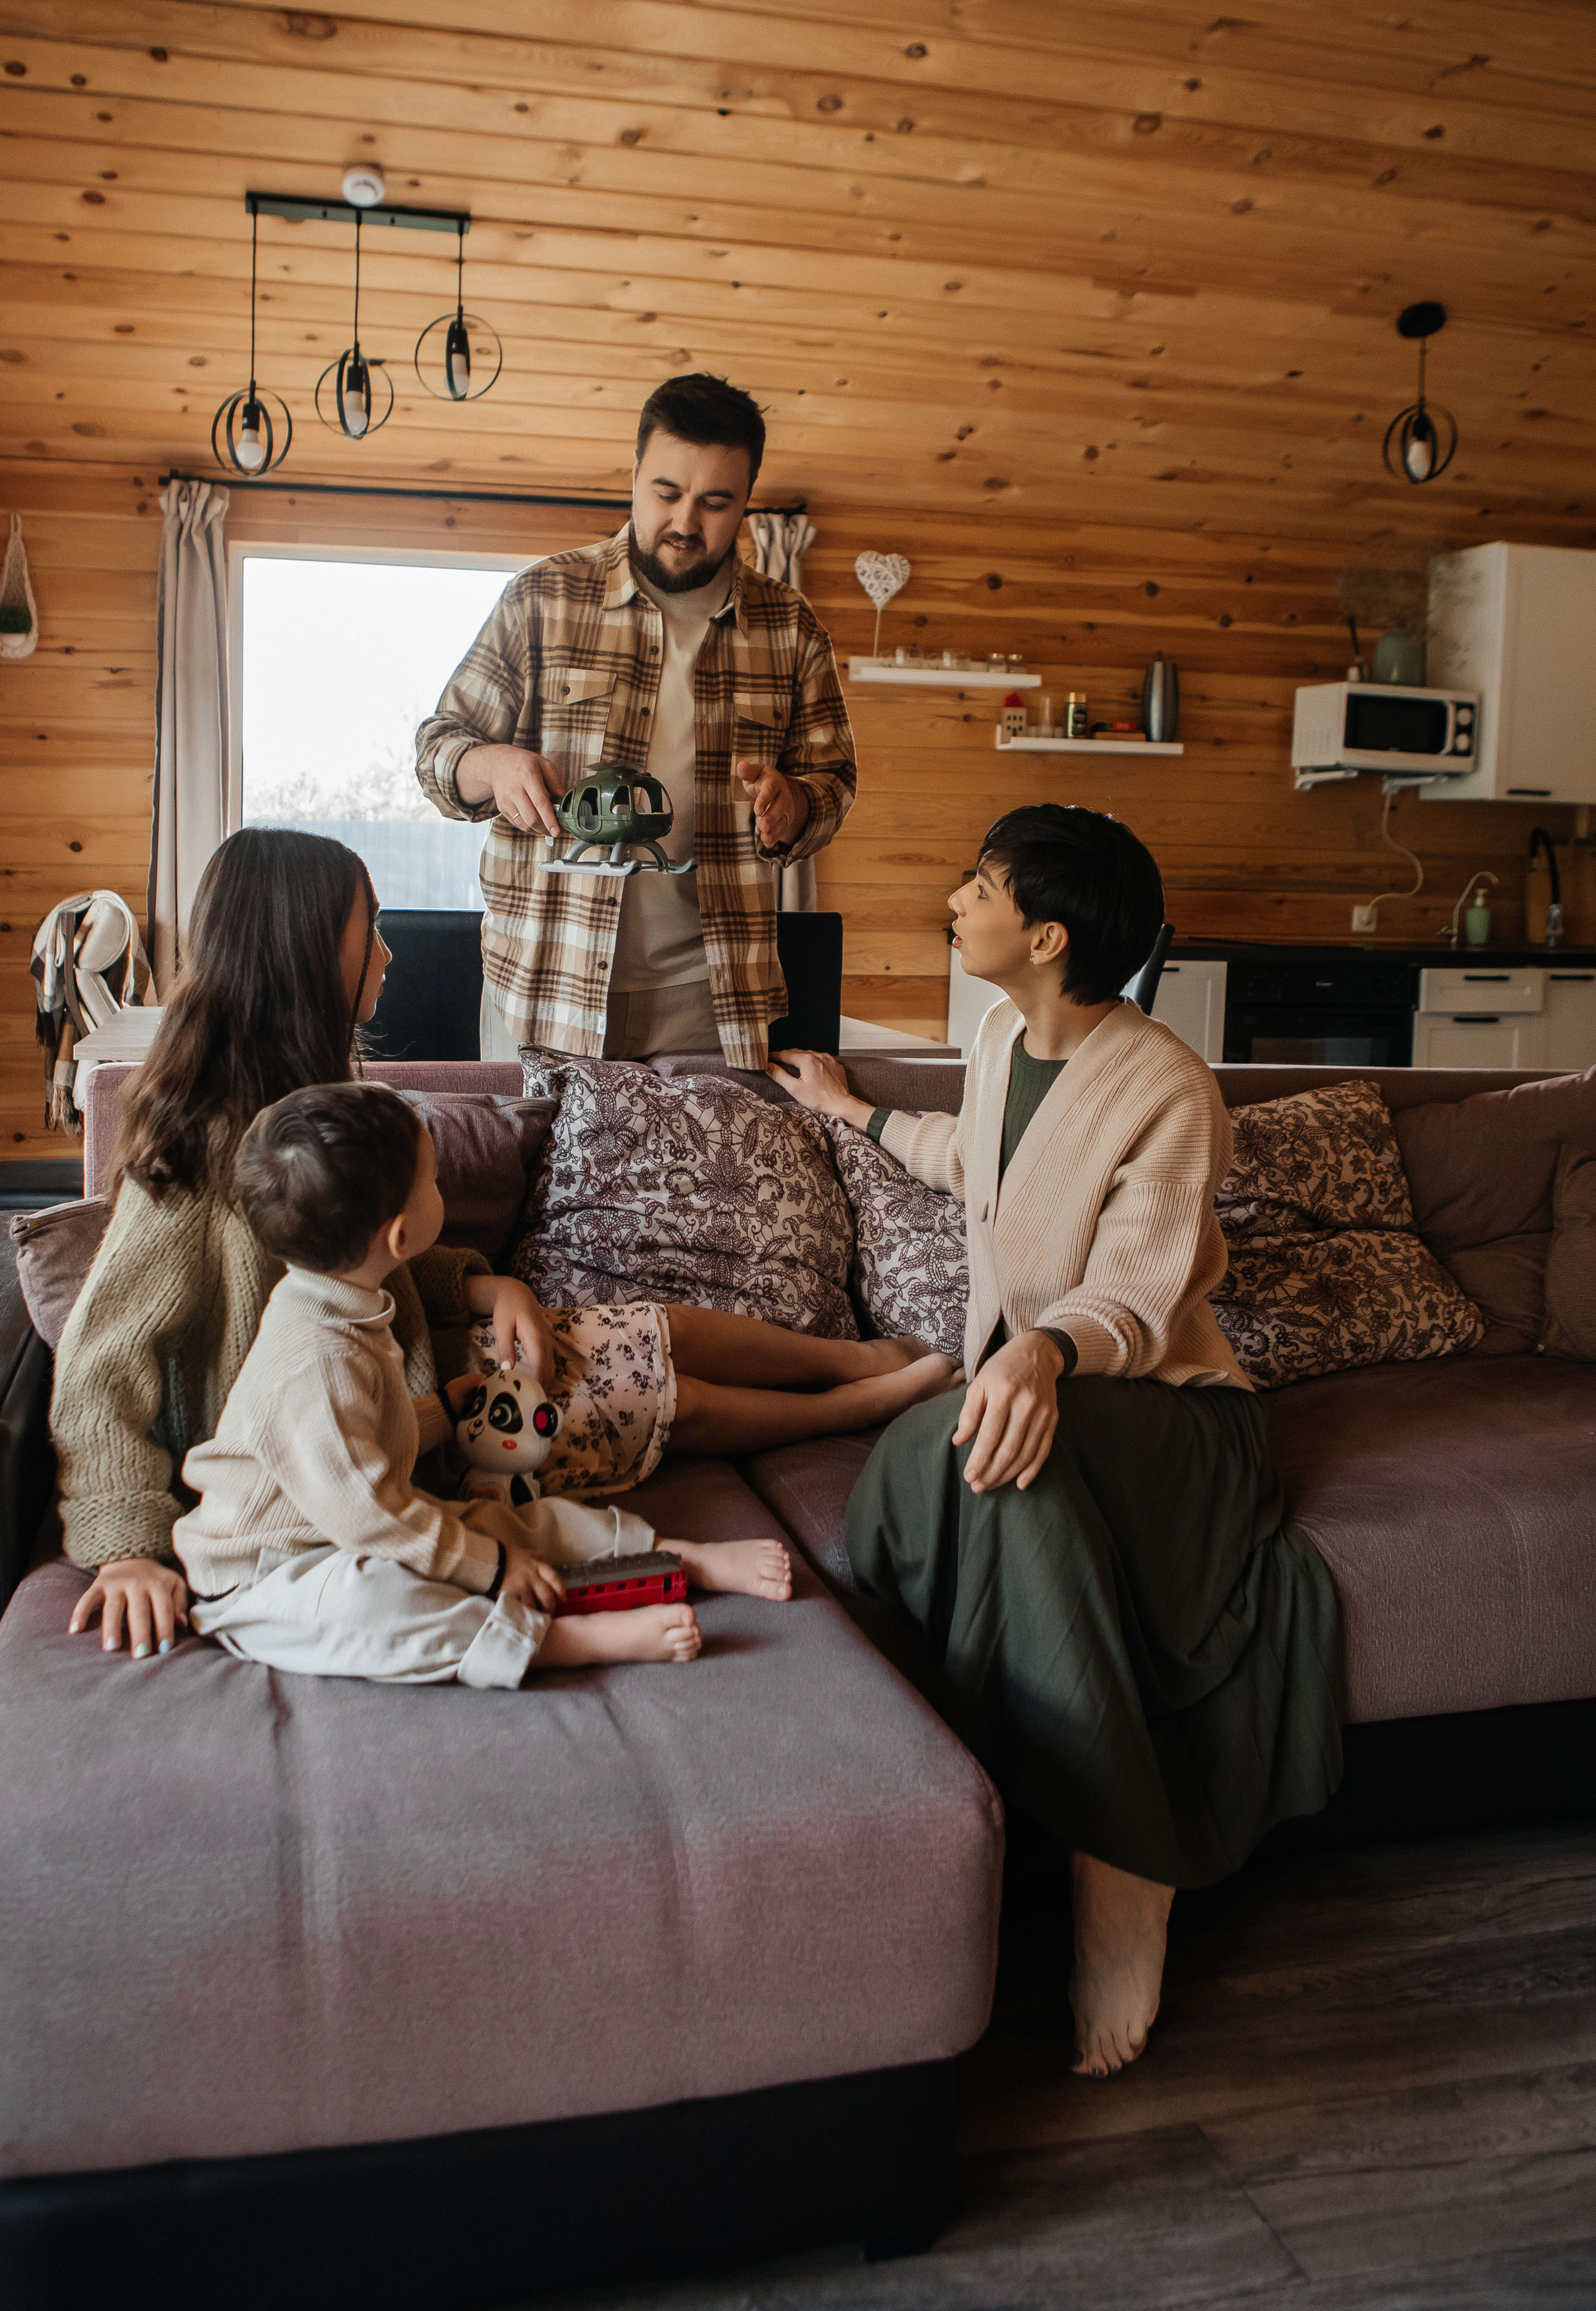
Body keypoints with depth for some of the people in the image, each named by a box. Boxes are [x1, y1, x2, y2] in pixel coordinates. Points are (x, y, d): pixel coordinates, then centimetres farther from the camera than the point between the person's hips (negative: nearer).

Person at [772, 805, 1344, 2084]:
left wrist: (1049, 1349, -44)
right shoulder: (1005, 1036, 9)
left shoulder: (1169, 1090, -15)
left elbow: (1138, 1295, -22)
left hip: (1167, 1410, -6)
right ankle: (1124, 1856, -23)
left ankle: (1116, 1864, -30)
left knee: (989, 1454, -39)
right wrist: (858, 1113, 42)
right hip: (1028, 1379, 7)